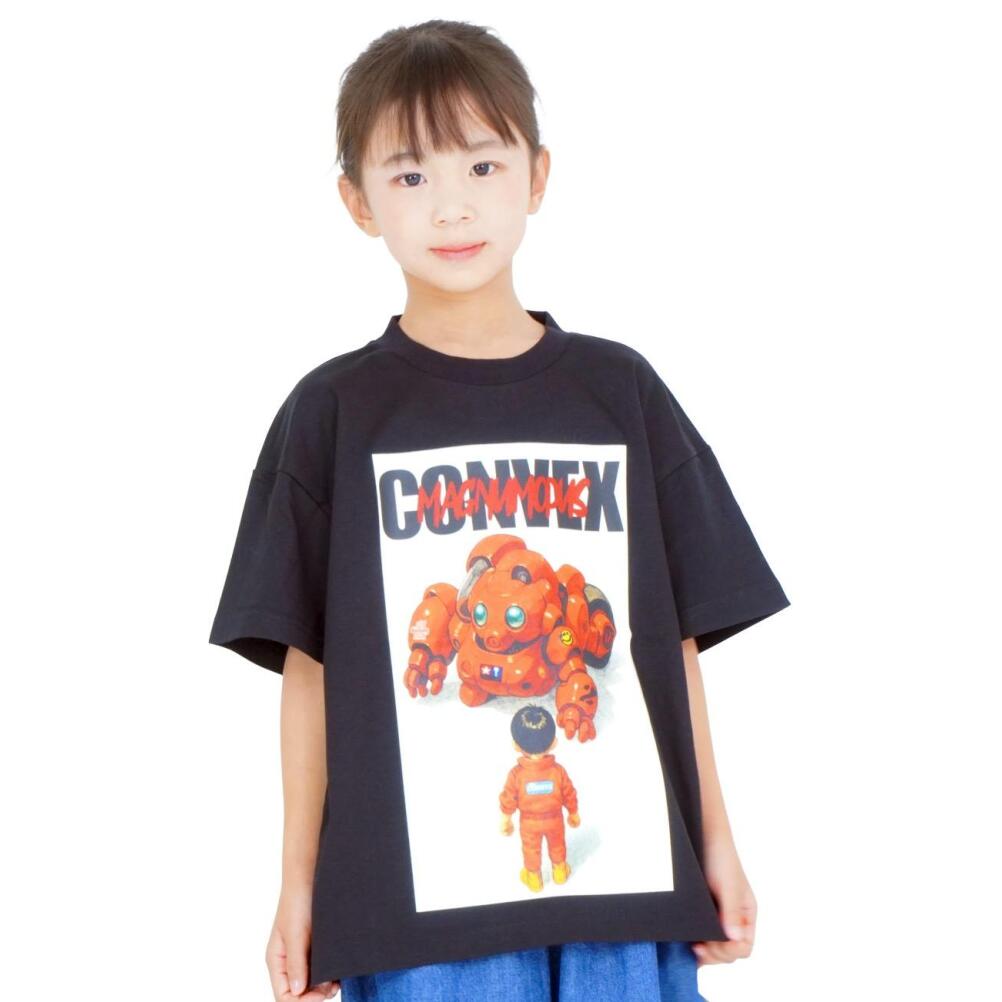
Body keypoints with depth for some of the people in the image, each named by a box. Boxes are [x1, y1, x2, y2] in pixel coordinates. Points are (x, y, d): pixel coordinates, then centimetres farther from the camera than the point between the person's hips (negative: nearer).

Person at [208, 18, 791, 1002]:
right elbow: (308, 664, 3)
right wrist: (300, 885, 2)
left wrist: (716, 844, 7)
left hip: (627, 883, 2)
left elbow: (676, 637, 9)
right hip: (422, 893, -1)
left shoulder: (619, 392, 8)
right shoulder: (334, 413, 3)